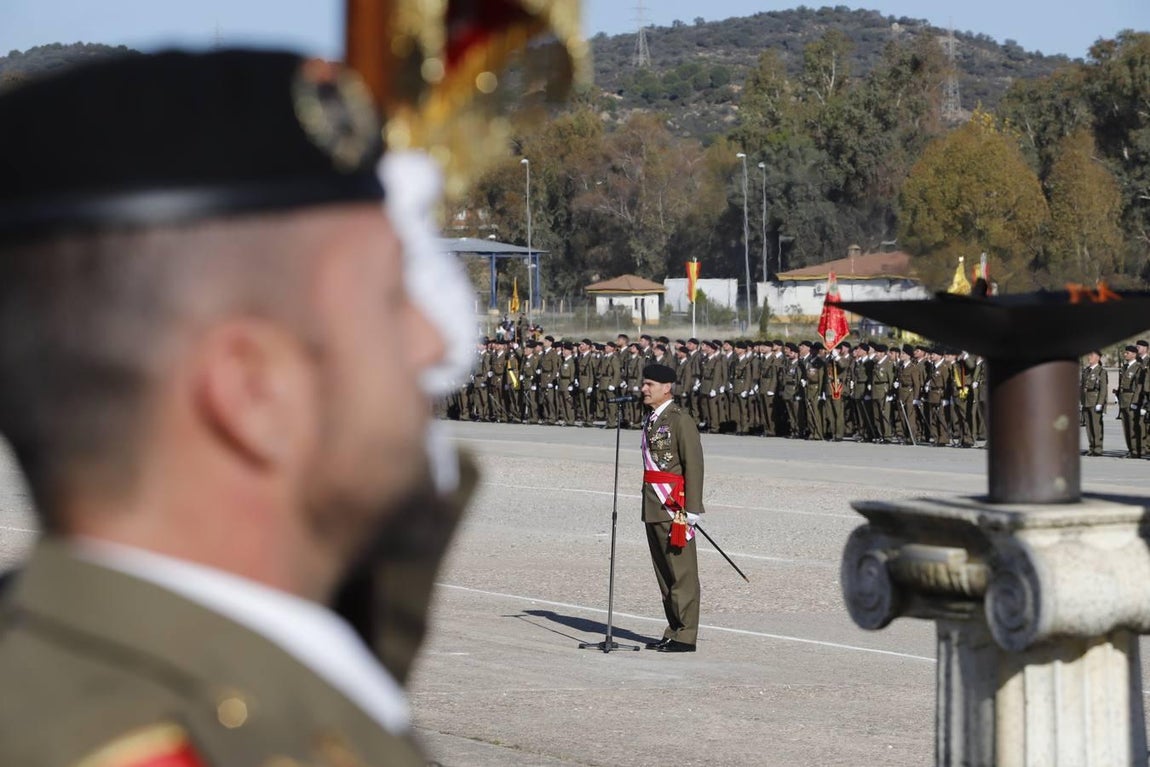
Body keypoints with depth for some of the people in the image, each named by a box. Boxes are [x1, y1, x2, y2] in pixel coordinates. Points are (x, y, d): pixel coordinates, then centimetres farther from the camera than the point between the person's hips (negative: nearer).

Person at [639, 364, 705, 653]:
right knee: (663, 572, 12)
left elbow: (694, 465, -15)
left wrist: (690, 510, -18)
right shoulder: (651, 420, 15)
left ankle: (685, 636, -1)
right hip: (654, 507, 9)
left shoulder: (680, 420, -12)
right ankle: (674, 631, 20)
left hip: (674, 507, -9)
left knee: (681, 572, -4)